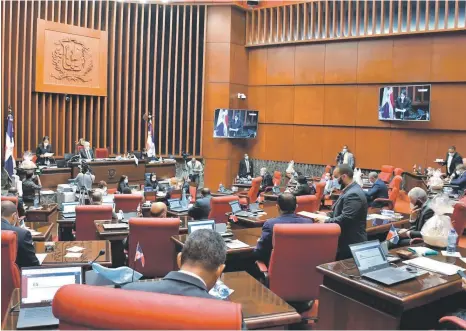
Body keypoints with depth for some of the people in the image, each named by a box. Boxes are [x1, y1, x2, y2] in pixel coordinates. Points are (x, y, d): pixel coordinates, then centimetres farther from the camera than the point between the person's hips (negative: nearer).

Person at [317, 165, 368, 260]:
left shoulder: (353, 194, -24)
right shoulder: (349, 190, 11)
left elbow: (345, 218, -29)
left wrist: (326, 221, -19)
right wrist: (328, 215, 7)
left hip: (351, 242, -10)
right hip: (347, 240, 10)